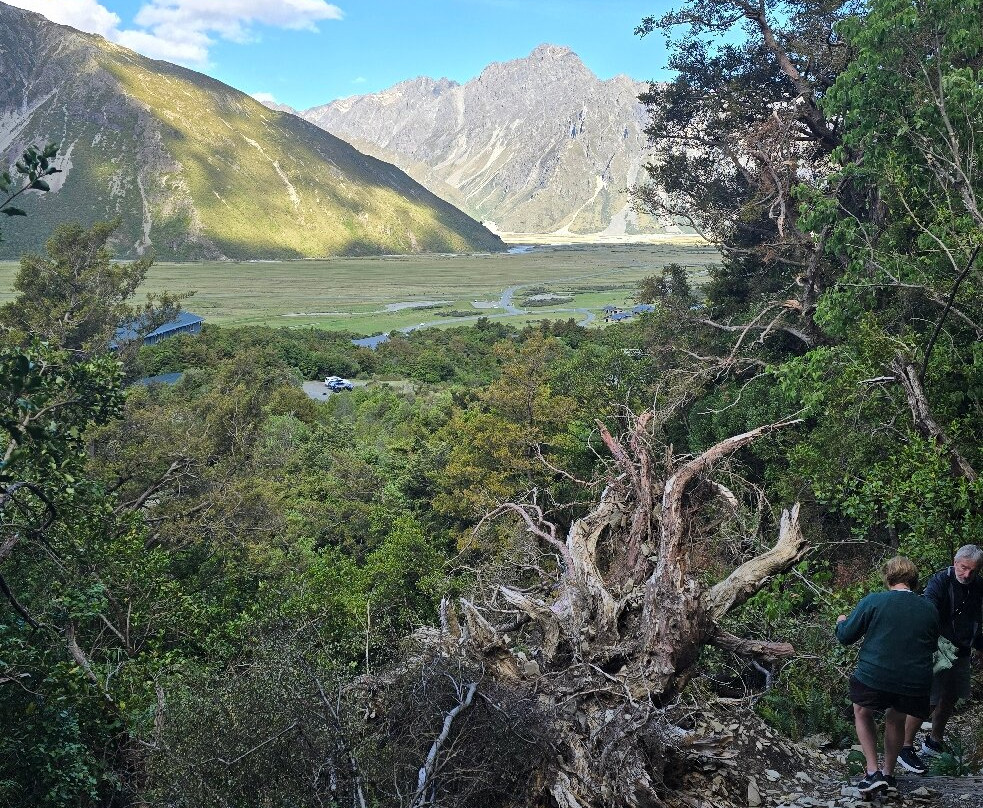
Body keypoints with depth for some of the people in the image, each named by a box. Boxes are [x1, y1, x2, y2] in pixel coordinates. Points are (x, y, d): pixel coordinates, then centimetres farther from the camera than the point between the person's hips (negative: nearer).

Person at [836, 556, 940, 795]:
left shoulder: (873, 602, -8)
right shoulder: (930, 610, 3)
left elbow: (845, 636, -1)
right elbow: (932, 646, 18)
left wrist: (841, 622, 21)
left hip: (874, 677, -3)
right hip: (915, 683, 3)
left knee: (862, 712, 25)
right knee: (896, 719, 30)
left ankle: (873, 772, 16)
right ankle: (888, 774, 36)